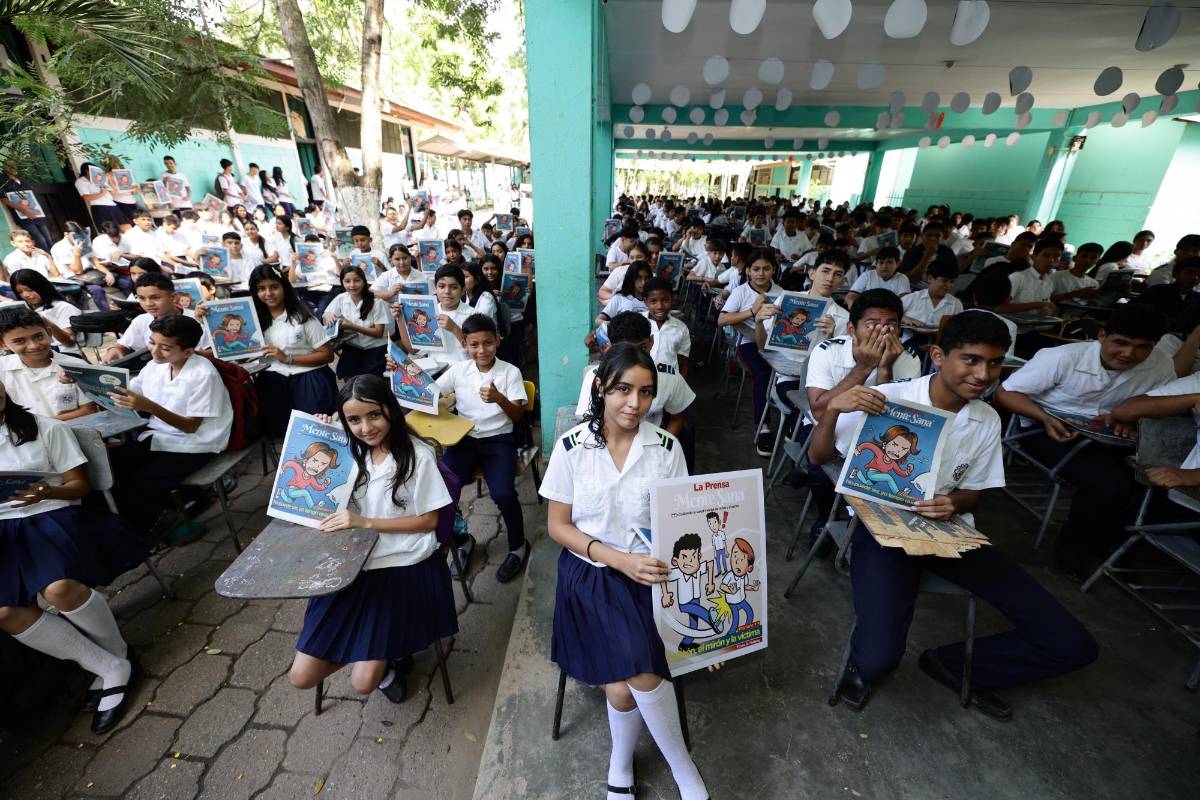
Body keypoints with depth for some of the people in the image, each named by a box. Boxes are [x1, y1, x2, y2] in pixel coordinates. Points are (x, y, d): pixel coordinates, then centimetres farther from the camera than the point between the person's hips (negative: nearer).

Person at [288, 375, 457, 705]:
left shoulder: (418, 455, -14)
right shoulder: (352, 453, 5)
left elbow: (429, 520, -9)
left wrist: (367, 522, -18)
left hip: (404, 567, -5)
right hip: (354, 566, 6)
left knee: (363, 682, -10)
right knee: (301, 676, 3)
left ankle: (390, 652, 23)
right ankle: (372, 648, 26)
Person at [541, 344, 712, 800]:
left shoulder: (667, 447, -7)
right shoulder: (571, 447, -10)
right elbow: (558, 526, -6)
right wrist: (617, 558, -19)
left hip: (649, 573, 1)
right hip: (592, 573, 0)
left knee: (628, 684, -19)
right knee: (624, 688, -16)